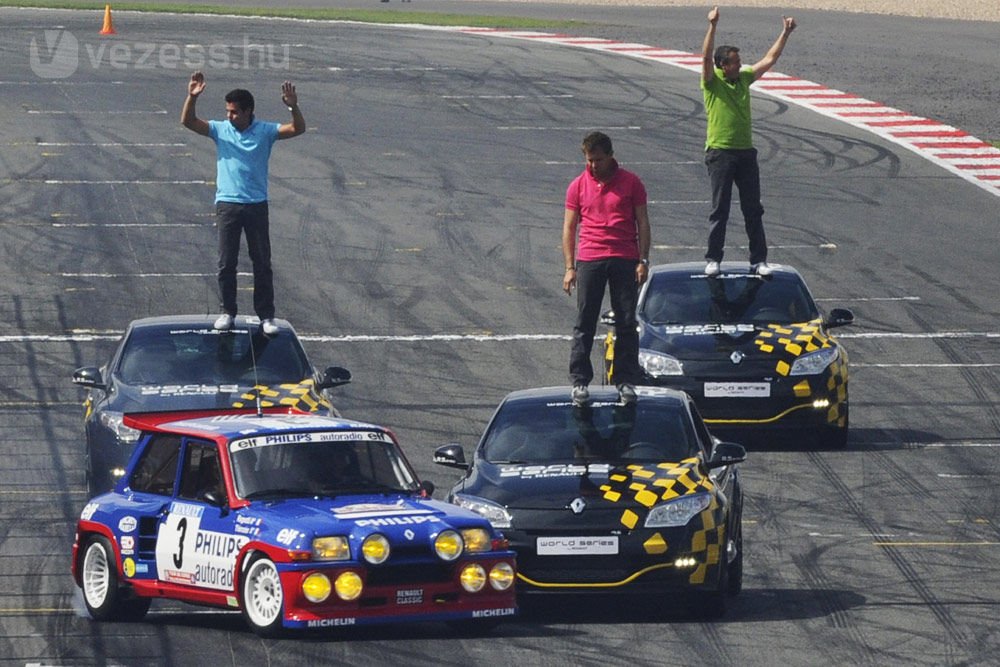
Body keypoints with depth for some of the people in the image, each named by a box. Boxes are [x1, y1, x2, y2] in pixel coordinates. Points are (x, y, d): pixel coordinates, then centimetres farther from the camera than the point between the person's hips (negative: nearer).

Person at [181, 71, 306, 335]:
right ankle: (227, 312, 15)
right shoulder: (220, 130, 1)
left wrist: (293, 106, -28)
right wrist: (192, 97, -23)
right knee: (226, 263, 4)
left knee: (262, 263, 2)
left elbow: (298, 129, -10)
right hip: (227, 204, 1)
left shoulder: (265, 131, -2)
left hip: (256, 205, -1)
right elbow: (188, 122, -7)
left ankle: (266, 316, 8)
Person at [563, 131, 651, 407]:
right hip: (589, 259, 0)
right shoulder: (578, 186, 7)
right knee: (584, 324, -1)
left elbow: (642, 223, 7)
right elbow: (569, 228, 9)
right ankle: (580, 381, 5)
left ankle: (626, 381, 9)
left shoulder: (630, 182, 5)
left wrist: (643, 260, 0)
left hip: (625, 259, 0)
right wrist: (570, 268, 3)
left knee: (626, 323, 2)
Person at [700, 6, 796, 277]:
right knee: (719, 211, -2)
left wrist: (785, 33, 11)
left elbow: (770, 59, 16)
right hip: (720, 152, -5)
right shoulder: (712, 82, -5)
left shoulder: (744, 78, 10)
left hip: (746, 152, 5)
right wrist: (712, 26, -32)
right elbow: (707, 58, -22)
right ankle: (713, 260, 5)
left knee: (753, 211, 5)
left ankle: (759, 260, 9)